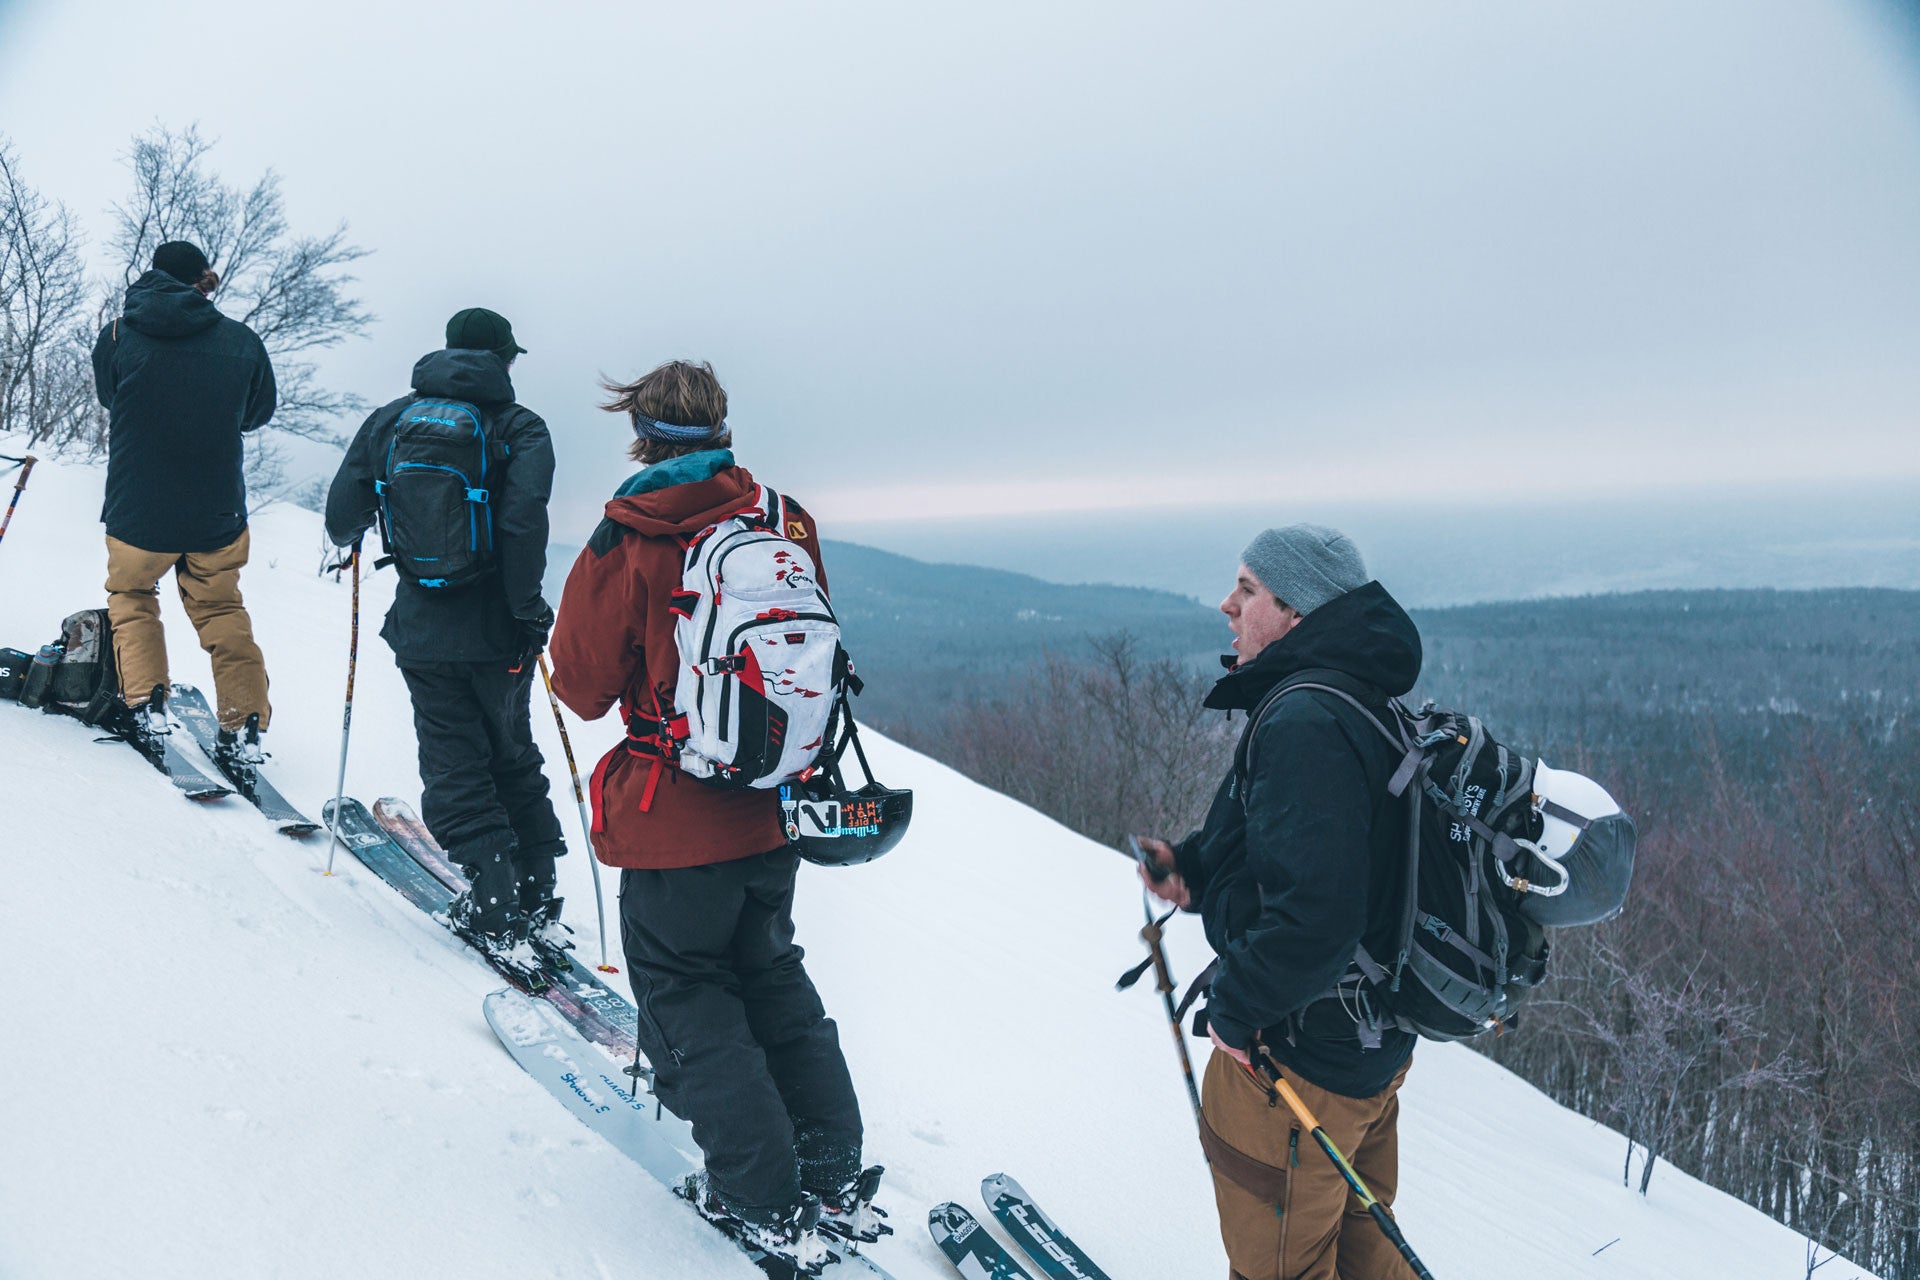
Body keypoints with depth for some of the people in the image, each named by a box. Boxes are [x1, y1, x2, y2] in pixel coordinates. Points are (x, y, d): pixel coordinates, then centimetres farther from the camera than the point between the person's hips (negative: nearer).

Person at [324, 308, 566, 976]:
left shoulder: (388, 420, 4)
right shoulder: (519, 427, -6)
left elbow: (342, 514, 3)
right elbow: (524, 520, -22)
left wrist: (351, 542, 27)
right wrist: (528, 607, -12)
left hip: (422, 633, 1)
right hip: (497, 633, -1)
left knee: (455, 772, 10)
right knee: (513, 761, 18)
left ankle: (501, 911, 1)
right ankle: (539, 904, 22)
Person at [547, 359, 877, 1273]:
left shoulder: (626, 545, -15)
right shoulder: (785, 520, -3)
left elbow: (584, 686, -6)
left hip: (677, 819, -5)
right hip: (777, 803, 5)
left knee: (685, 993, 13)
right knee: (771, 975, 22)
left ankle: (765, 1203, 14)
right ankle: (836, 1178, 25)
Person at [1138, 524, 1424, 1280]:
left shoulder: (1304, 723, -28)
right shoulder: (1360, 702, 6)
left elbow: (1313, 916, -36)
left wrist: (1236, 1008, -20)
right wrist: (1195, 865, 0)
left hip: (1296, 1059, -10)